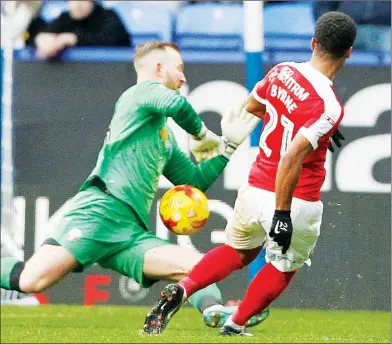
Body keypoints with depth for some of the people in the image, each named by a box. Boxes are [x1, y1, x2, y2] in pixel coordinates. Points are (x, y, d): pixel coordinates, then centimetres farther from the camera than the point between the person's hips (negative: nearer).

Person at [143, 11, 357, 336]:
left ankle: (181, 290, 7)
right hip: (296, 203, -6)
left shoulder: (282, 71, 0)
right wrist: (282, 215, -26)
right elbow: (292, 158, -29)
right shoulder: (328, 106, -22)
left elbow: (250, 106, 21)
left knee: (239, 251, 28)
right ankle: (235, 327, 28)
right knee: (283, 268, 23)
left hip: (255, 189, 6)